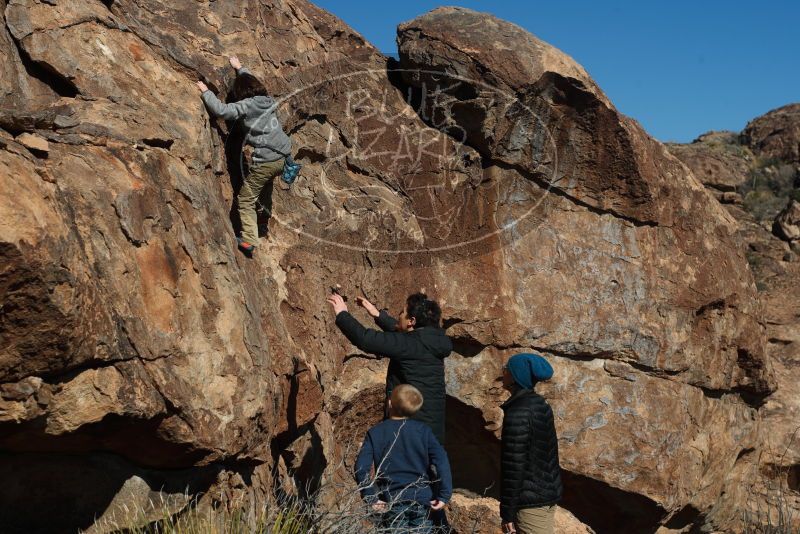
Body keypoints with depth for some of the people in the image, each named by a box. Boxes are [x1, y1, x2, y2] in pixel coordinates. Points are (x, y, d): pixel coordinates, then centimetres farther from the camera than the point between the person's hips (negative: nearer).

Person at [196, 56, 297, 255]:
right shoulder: (268, 100, 13)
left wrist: (205, 92, 0)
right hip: (282, 157, 7)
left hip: (265, 162, -6)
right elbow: (252, 81, 33)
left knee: (245, 199, 1)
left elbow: (221, 110, -15)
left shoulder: (246, 106, -9)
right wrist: (240, 68, 46)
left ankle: (249, 240, -3)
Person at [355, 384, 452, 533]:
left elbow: (361, 467, -11)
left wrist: (370, 498, -6)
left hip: (393, 501, -1)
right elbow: (441, 460, -9)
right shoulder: (423, 430, 0)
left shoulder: (375, 433, -2)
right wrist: (444, 495, -7)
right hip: (422, 499, 1)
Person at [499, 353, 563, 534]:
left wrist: (507, 512, -16)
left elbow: (513, 466, -20)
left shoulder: (517, 414, -20)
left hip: (531, 501, -9)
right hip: (548, 493, 9)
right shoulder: (540, 405, 7)